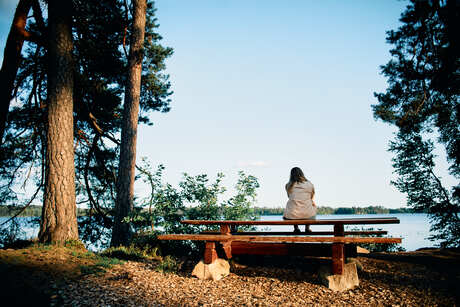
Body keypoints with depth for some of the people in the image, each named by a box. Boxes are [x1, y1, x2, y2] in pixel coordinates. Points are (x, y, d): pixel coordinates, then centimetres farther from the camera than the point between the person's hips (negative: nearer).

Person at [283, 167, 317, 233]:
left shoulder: (288, 185, 1)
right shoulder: (310, 184, 2)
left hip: (292, 215, 1)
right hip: (308, 215, -1)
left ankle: (296, 228, 22)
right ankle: (307, 228, 29)